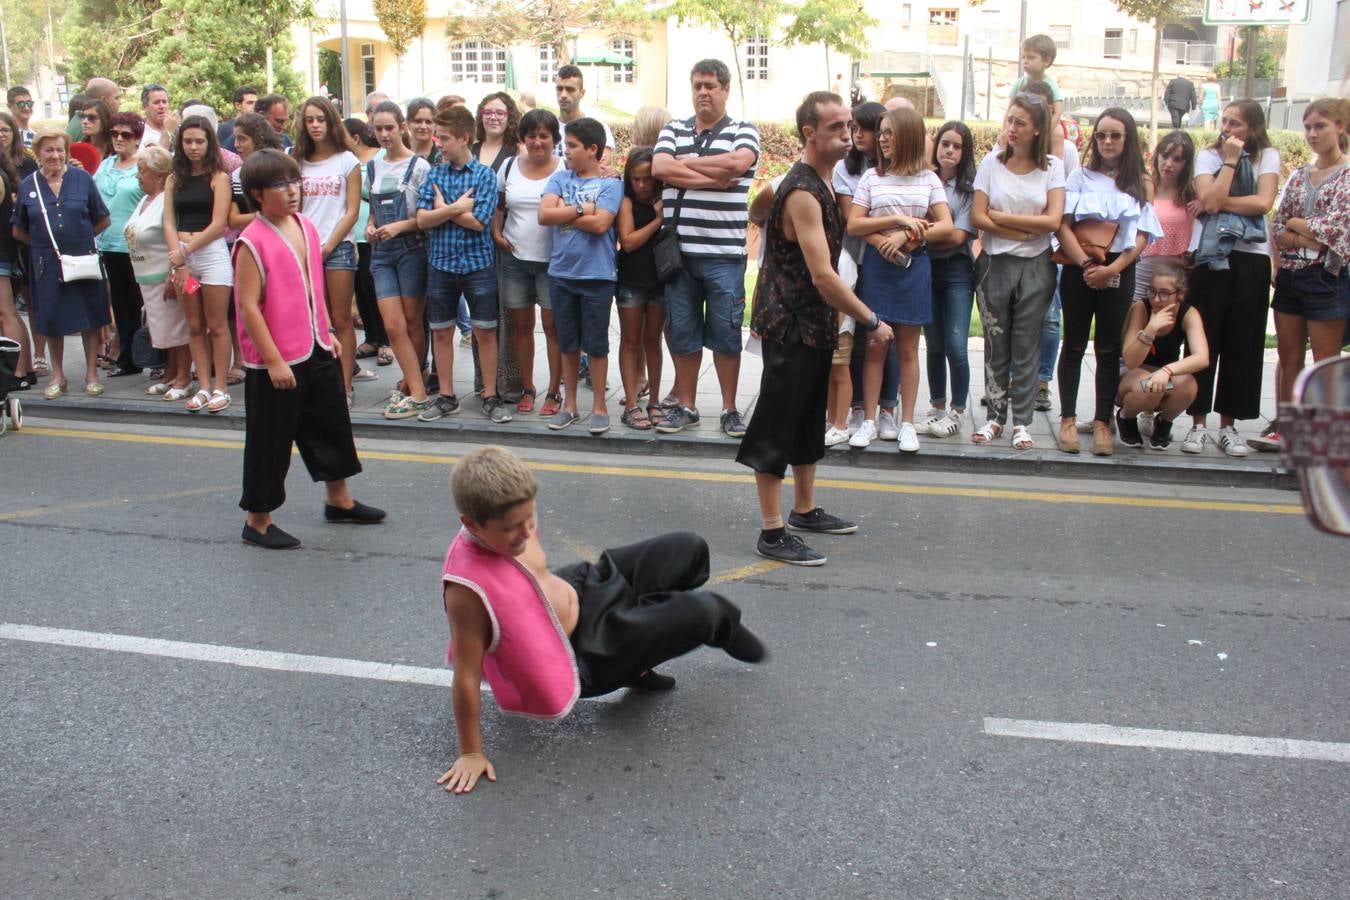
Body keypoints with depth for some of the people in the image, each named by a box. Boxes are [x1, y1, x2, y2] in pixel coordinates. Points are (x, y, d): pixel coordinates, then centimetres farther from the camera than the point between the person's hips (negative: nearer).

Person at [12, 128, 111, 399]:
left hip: (83, 261, -1)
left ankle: (92, 374, 16)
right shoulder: (28, 185, 2)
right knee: (52, 320, 8)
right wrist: (43, 244, 2)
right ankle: (57, 376, 21)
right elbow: (19, 231, 10)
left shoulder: (83, 179, -1)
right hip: (47, 264, 1)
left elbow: (103, 220, 5)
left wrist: (81, 238, 1)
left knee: (90, 318, 5)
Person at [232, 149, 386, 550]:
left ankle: (339, 500, 38)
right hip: (276, 361, -8)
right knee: (270, 441, 3)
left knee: (332, 424, 20)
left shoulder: (306, 228, 6)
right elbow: (247, 306, -19)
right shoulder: (252, 243, -17)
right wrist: (273, 360, -20)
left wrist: (328, 334, 16)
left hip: (317, 351, 8)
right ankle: (258, 521, 17)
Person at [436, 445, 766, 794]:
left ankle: (634, 660, 25)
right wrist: (471, 753, -19)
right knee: (700, 613, -18)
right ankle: (725, 627, 22)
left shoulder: (512, 521, -14)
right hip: (583, 657, -8)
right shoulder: (468, 590, -36)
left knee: (689, 549, 12)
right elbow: (467, 677, -27)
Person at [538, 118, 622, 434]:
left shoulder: (610, 185, -4)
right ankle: (569, 405, 23)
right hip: (561, 274, 4)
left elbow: (600, 223, -18)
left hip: (596, 276, -4)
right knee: (568, 344, 12)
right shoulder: (560, 178, 7)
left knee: (596, 344, 3)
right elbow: (544, 215, -6)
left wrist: (563, 213, -8)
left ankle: (599, 407, 14)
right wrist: (581, 210, -11)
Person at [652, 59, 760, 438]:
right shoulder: (673, 130, 12)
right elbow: (659, 168, -7)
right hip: (678, 250, 3)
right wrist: (713, 178, -13)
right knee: (682, 332, 9)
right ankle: (685, 406, 20)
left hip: (724, 253, -3)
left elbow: (739, 162, -18)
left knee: (726, 334, 3)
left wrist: (684, 163, -7)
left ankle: (730, 408, 15)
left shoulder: (743, 132, 4)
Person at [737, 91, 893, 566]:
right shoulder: (802, 192, -21)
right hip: (789, 326, -10)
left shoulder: (821, 182, 11)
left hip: (814, 325, 10)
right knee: (776, 428, -4)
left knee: (809, 421, 20)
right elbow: (823, 276, -26)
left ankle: (804, 510, 34)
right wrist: (872, 322, -18)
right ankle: (772, 534, 2)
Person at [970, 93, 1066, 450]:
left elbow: (1053, 220, -9)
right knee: (996, 344, 6)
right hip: (995, 264, 1)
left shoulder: (1052, 167, 1)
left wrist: (1001, 216, -9)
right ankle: (995, 417, 16)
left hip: (1035, 266, 0)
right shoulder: (991, 163, 1)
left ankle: (1022, 421, 10)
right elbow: (977, 217, -7)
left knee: (1026, 346, 4)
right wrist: (1026, 230, -12)